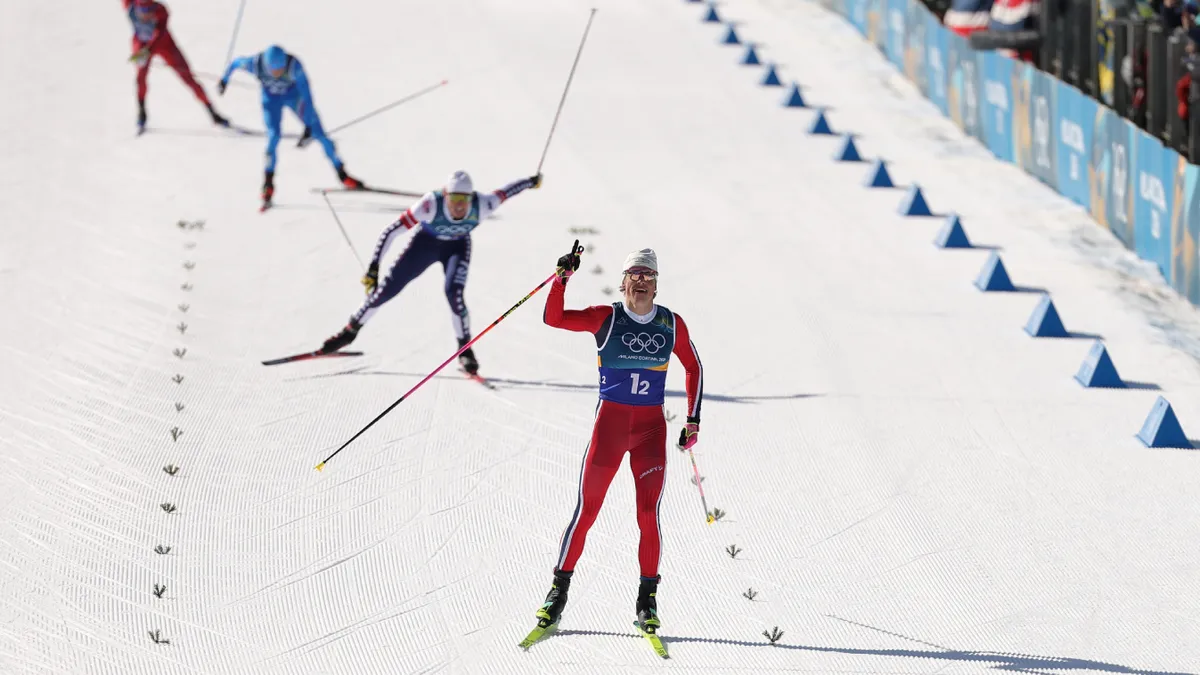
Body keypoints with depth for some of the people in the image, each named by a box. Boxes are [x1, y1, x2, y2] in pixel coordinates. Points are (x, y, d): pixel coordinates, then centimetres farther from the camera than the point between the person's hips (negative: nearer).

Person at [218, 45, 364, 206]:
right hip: (271, 98, 1)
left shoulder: (294, 66, -39)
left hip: (294, 94, -1)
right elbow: (236, 62, -12)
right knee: (273, 136, -18)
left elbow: (307, 96, -35)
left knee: (318, 133, -4)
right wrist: (224, 80, 7)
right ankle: (268, 184, -4)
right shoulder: (255, 64, -33)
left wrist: (309, 125, -38)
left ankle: (342, 174, 9)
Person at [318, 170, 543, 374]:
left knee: (454, 293, -24)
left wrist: (532, 182, 6)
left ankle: (465, 349, -5)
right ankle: (350, 331, 22)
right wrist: (373, 269, -38)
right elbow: (390, 232, -35)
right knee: (386, 289, -1)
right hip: (425, 242, 0)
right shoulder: (431, 204, -40)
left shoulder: (480, 206, -35)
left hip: (457, 246, 0)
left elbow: (505, 192, -14)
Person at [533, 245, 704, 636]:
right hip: (609, 423, -1)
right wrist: (562, 278, -26)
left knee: (648, 514, -5)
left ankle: (647, 599, 6)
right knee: (586, 510, -1)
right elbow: (554, 318, -13)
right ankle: (559, 589, 12)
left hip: (651, 428, 1)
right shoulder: (606, 318, -3)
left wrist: (693, 421, 11)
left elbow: (693, 368, 16)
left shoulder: (672, 324, 4)